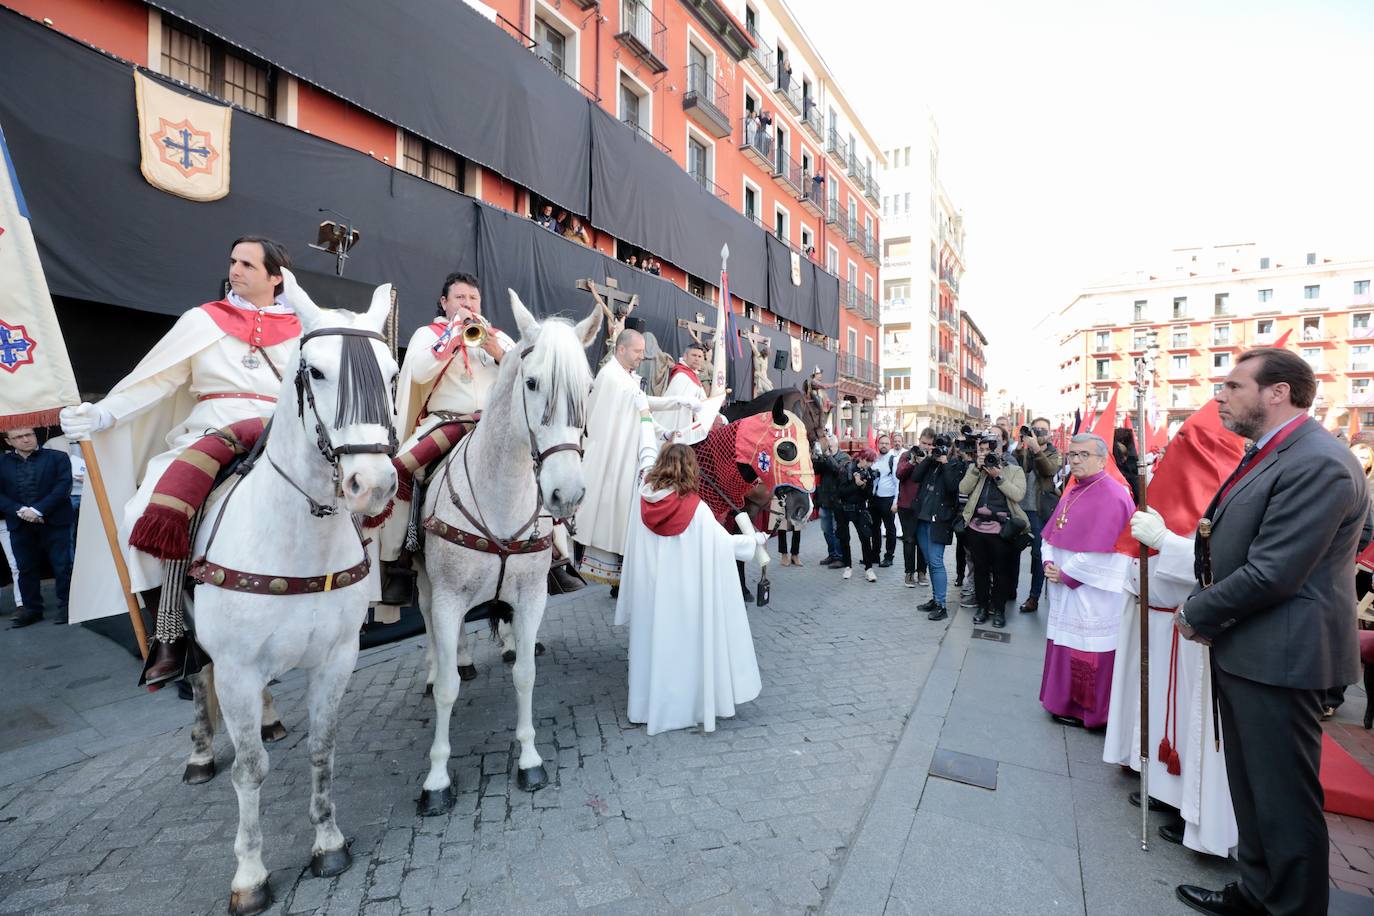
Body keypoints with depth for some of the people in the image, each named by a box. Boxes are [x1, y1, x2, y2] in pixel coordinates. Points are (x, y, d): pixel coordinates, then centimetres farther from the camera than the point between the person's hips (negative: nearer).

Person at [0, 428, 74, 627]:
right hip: (20, 525, 3)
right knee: (26, 569, 8)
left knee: (62, 566, -1)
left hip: (54, 522, -3)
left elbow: (63, 486, -7)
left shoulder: (57, 457, 3)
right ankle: (31, 608, 17)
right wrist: (19, 511, -12)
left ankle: (66, 606, 7)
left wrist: (38, 510, -14)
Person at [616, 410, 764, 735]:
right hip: (685, 593, -3)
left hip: (648, 591, 4)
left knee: (652, 642, 14)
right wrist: (756, 539, 12)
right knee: (686, 645, 9)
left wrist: (645, 414, 25)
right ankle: (688, 705, 19)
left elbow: (647, 453, 11)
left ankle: (650, 706, 26)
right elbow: (726, 544, -7)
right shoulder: (695, 509, -14)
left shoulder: (645, 495, -5)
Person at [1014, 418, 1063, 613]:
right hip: (1020, 508, 3)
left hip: (1039, 511, -3)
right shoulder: (1024, 452, 10)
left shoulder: (1054, 454, 5)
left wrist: (1036, 448, -27)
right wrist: (1019, 448, -19)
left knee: (1038, 553, -1)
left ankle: (1034, 597, 7)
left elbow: (1049, 469, -17)